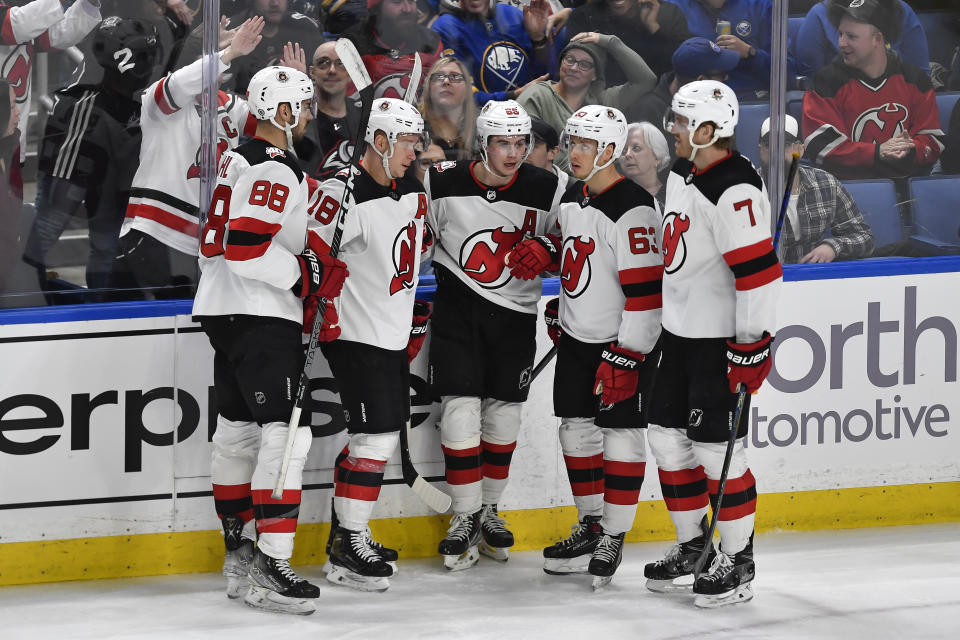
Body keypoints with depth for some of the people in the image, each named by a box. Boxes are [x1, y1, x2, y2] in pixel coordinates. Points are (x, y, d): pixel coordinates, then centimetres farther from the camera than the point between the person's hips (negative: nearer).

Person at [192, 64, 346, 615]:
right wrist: (309, 274, -20)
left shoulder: (239, 160, 16)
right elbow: (246, 247, -26)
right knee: (285, 433, -15)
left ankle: (239, 549, 25)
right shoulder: (276, 172, -17)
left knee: (238, 430, 16)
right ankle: (270, 568, -20)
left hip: (226, 314, 11)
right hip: (261, 319, -11)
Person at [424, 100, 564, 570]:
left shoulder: (546, 191, -8)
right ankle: (465, 517, 3)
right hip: (457, 306, -1)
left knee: (503, 417, 8)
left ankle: (489, 510, 26)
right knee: (460, 410, -8)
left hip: (515, 314, 1)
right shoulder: (443, 183, -9)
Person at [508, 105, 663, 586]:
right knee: (577, 429, 13)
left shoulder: (633, 209, -21)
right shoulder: (573, 198, 8)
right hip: (577, 336, 9)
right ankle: (590, 527, 25)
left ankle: (613, 538, 4)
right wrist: (545, 251, 6)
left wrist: (625, 358, -24)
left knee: (620, 433, -2)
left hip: (626, 341, -9)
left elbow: (646, 290, -24)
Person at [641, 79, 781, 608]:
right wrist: (666, 318, 25)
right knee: (667, 437, 13)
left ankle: (737, 561, 6)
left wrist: (753, 346, -24)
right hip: (680, 331, 10)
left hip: (722, 338, -10)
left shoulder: (734, 190, -21)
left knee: (714, 446, -6)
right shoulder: (680, 175, 10)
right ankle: (691, 544, 27)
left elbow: (759, 270, -24)